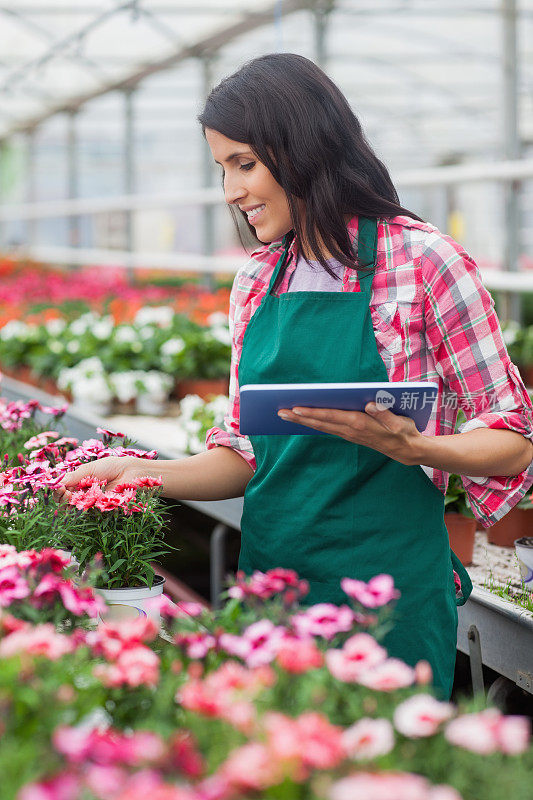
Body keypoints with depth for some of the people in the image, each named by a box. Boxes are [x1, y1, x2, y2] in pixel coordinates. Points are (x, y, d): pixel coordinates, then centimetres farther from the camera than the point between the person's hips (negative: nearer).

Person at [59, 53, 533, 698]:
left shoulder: (423, 262, -8)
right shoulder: (256, 282, 10)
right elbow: (246, 456, 13)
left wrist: (408, 446, -23)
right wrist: (142, 473, -3)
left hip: (389, 589, -5)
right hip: (271, 584, 5)